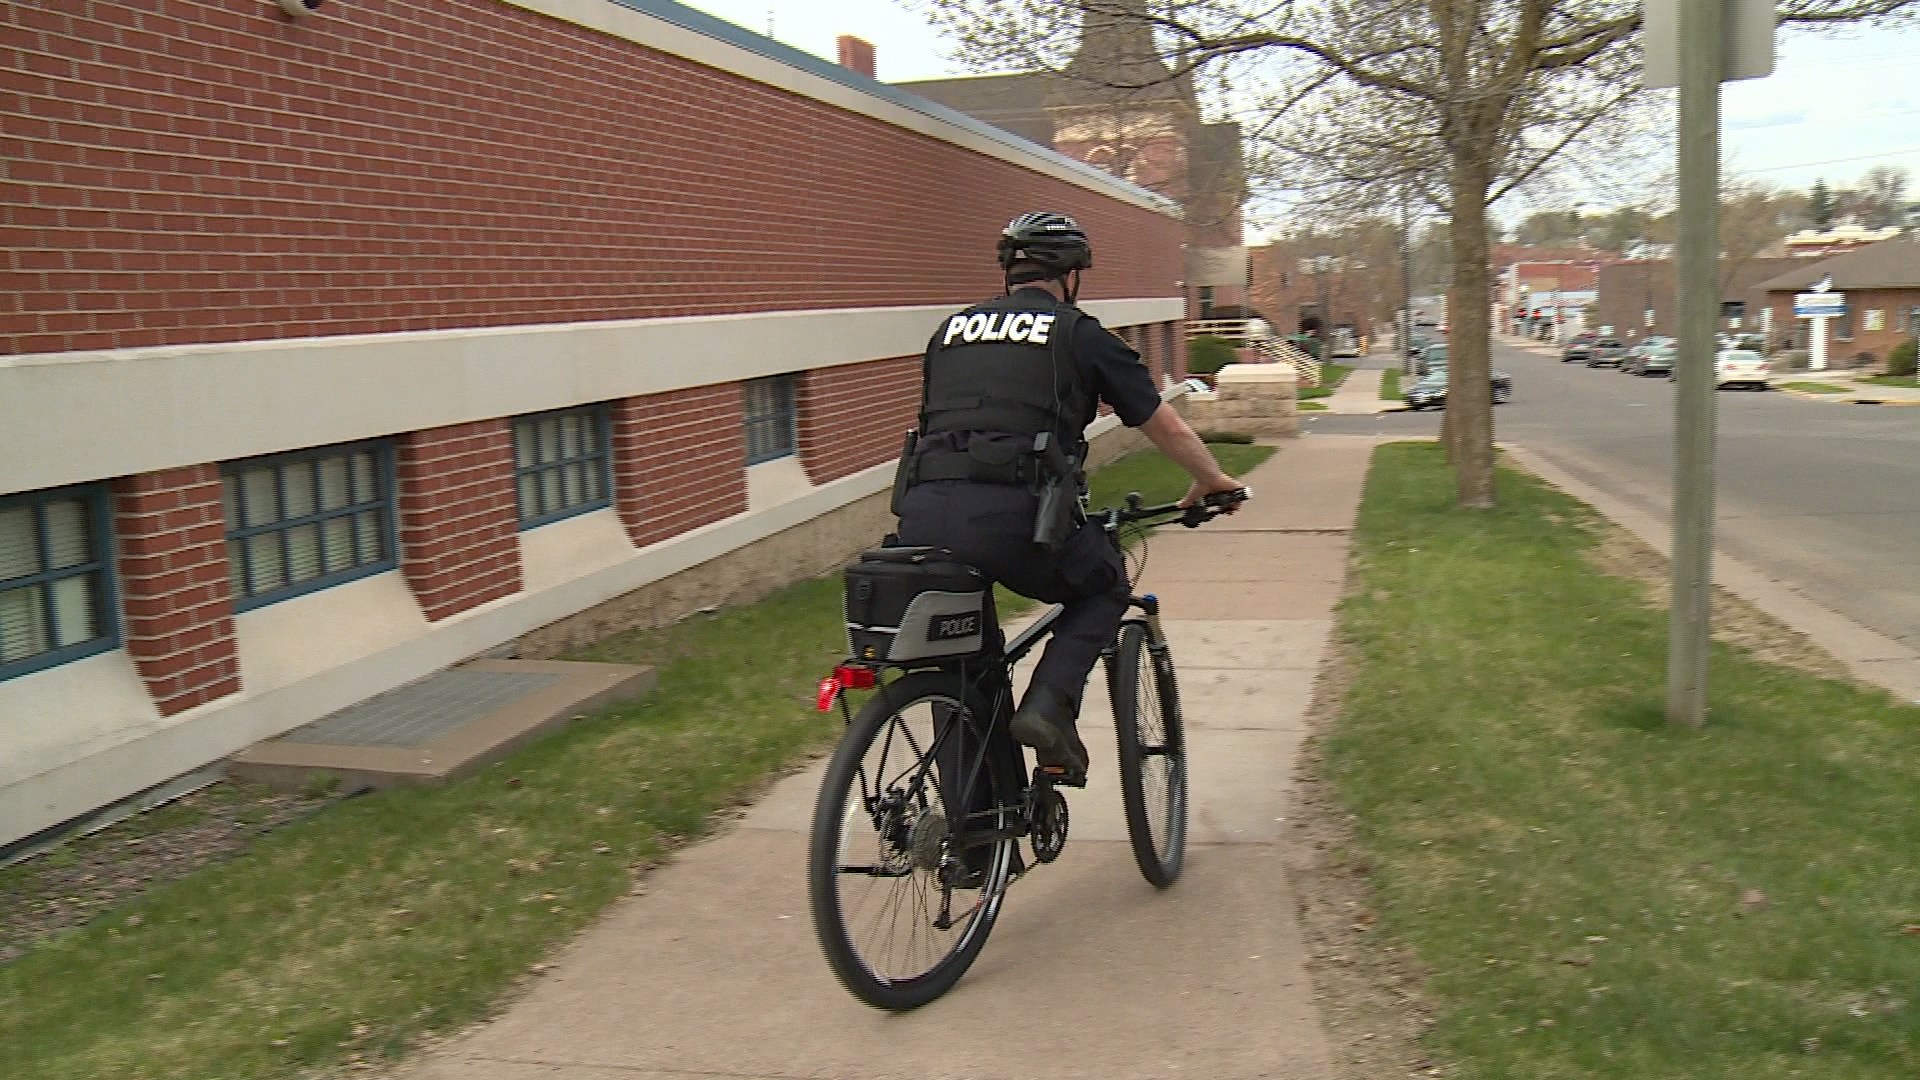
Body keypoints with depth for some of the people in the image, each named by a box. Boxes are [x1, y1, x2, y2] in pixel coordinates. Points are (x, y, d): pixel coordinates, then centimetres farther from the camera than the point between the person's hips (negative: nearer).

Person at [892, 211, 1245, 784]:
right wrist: (1212, 480, 41)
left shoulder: (950, 330, 26)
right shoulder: (1080, 334, 14)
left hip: (921, 515, 4)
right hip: (1011, 516, -4)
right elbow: (1165, 425, 23)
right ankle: (1049, 704, 3)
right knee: (1104, 587, 24)